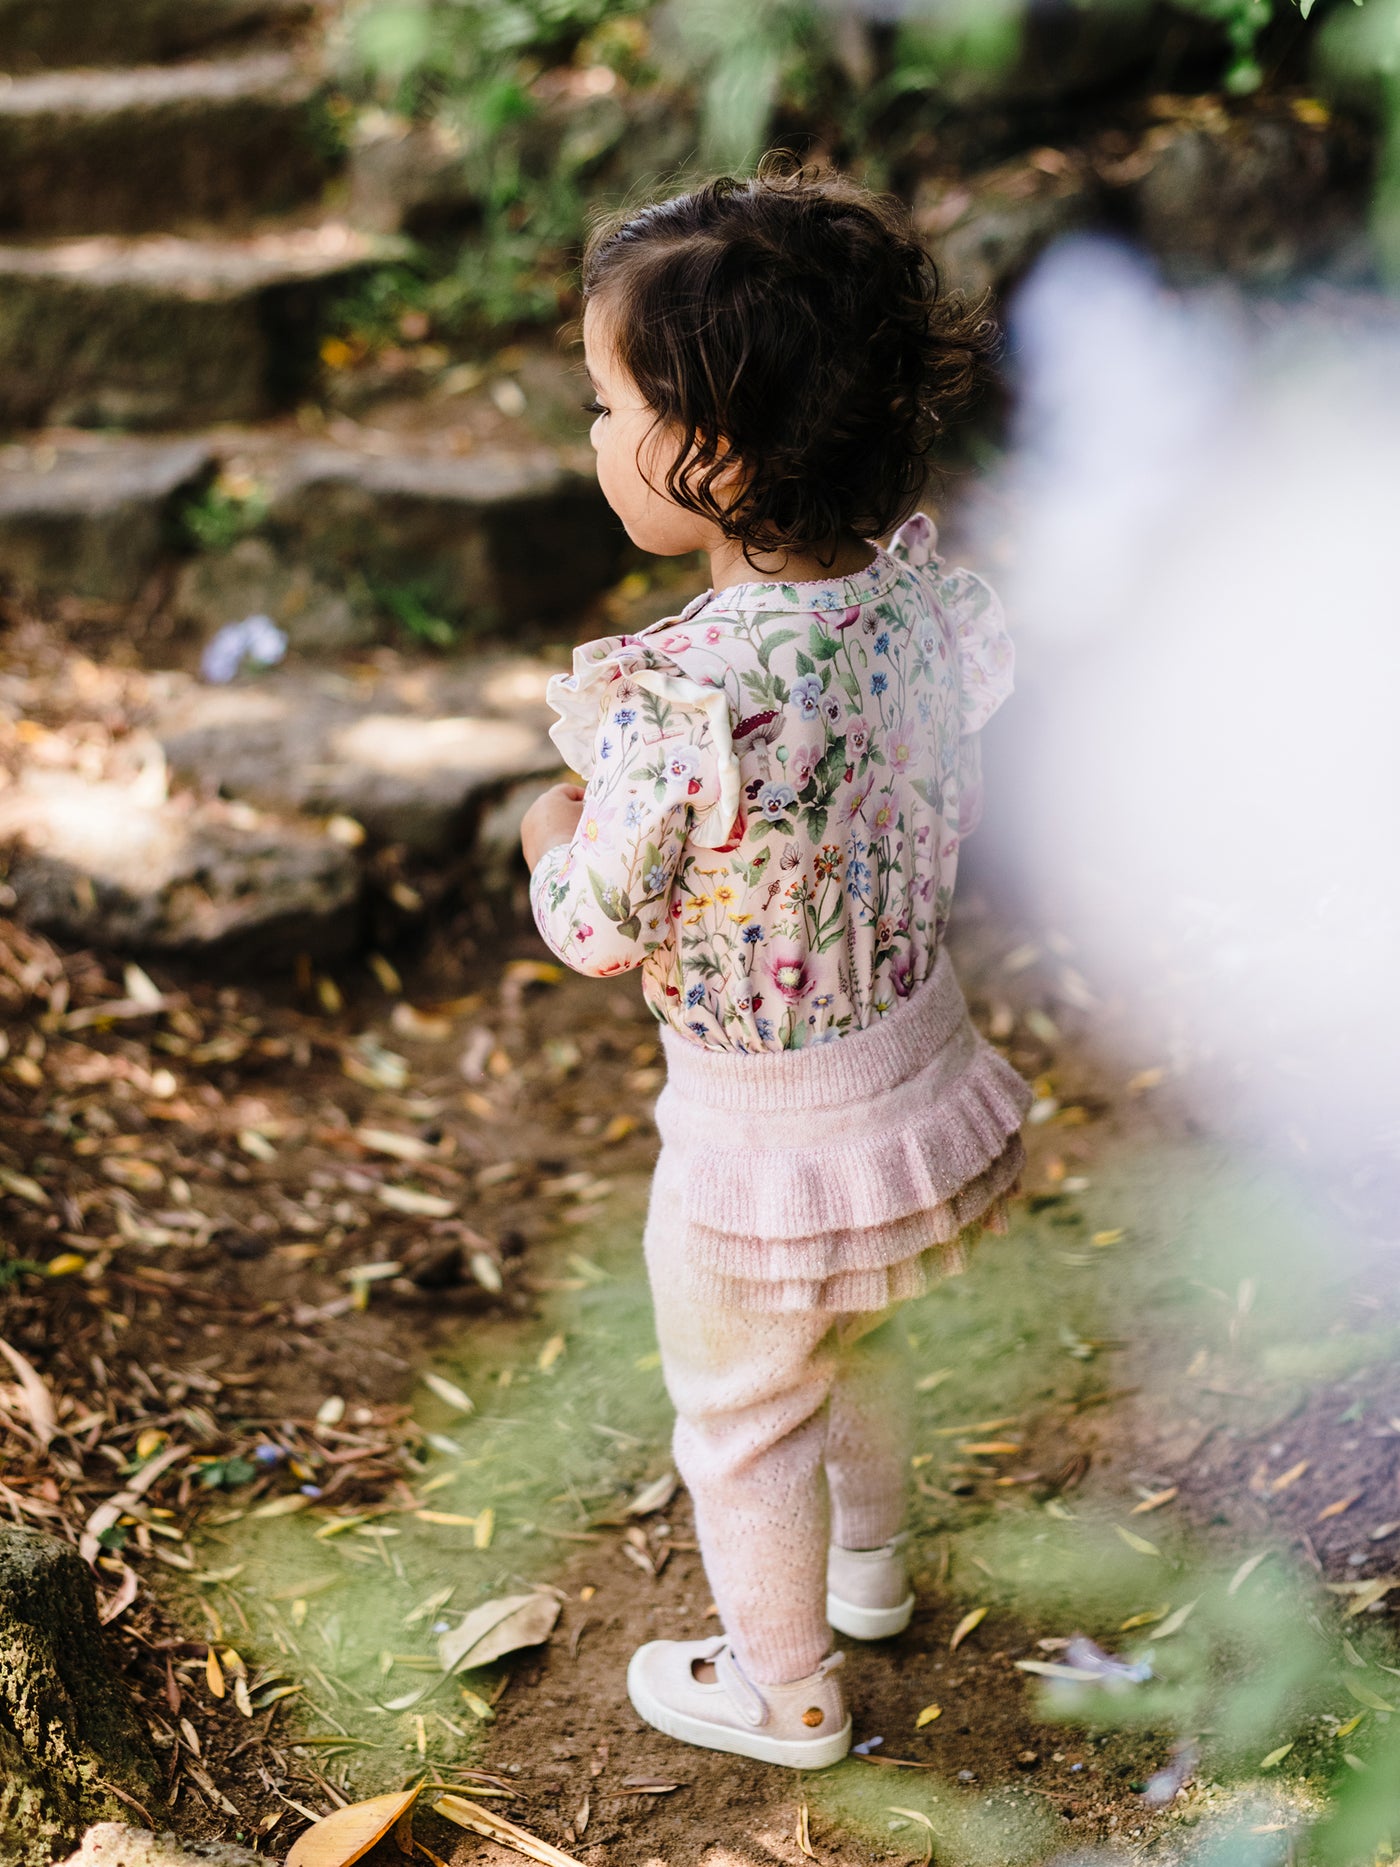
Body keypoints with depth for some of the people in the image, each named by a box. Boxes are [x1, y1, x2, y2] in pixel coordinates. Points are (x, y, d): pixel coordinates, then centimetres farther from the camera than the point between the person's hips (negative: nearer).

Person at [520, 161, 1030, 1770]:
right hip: (921, 1075, 7)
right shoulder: (920, 589, -13)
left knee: (743, 1423, 20)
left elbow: (601, 933, -20)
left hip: (763, 1146, -6)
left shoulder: (675, 697, -33)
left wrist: (554, 831, 1)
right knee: (854, 1346, 33)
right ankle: (869, 1563, 59)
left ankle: (784, 1690, 43)